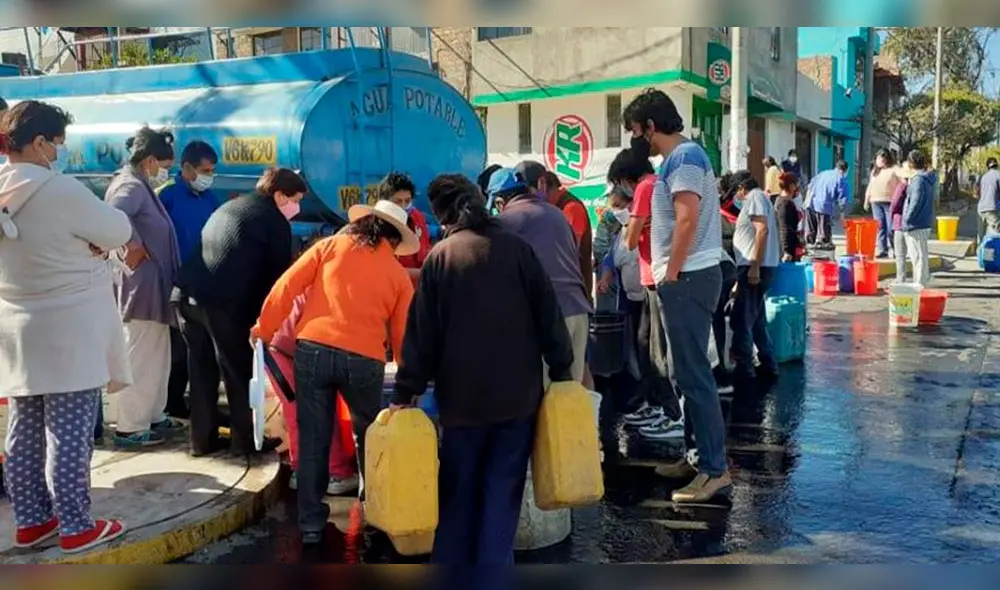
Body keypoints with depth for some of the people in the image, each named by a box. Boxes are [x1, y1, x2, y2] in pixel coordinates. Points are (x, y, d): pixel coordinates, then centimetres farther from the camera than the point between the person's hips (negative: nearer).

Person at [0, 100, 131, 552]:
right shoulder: (59, 190, -18)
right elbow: (119, 231, -9)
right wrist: (89, 238, 9)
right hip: (69, 330, -8)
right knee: (69, 432, 0)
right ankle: (75, 527, 8)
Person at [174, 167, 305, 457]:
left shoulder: (230, 206, 27)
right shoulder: (276, 222, 4)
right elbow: (279, 274, 4)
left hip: (187, 293, 7)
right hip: (223, 301, -7)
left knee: (202, 368, 16)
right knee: (239, 370, 7)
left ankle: (203, 439, 22)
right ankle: (245, 439, 15)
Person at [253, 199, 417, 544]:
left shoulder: (330, 245, 13)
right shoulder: (399, 274, 13)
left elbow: (287, 286, 5)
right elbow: (402, 334, 13)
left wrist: (263, 330, 12)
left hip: (312, 348, 0)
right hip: (364, 358, 0)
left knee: (313, 440, 11)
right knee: (368, 433, 24)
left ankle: (311, 522, 17)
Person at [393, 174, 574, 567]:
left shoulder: (439, 257, -3)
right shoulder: (516, 247, -2)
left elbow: (422, 331, -4)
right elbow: (548, 314, -1)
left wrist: (406, 391, 2)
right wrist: (562, 370, 8)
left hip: (463, 395, 0)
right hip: (518, 391, 0)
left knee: (458, 490, 14)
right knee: (502, 488, 8)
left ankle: (449, 568, 20)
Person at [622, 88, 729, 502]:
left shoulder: (683, 157, -13)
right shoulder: (680, 158, 19)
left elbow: (687, 220, -22)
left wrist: (670, 276, -17)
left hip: (688, 279, -11)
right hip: (686, 277, 11)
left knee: (693, 375, -8)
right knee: (690, 373, 14)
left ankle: (716, 470, -3)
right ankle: (702, 456, 23)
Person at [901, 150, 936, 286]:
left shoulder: (918, 179, -16)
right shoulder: (928, 178, 12)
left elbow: (916, 202, -20)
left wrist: (907, 220, -15)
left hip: (916, 224, -9)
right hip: (925, 223, 10)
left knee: (918, 255, -4)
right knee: (919, 255, 19)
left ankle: (920, 284, 1)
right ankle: (922, 281, 27)